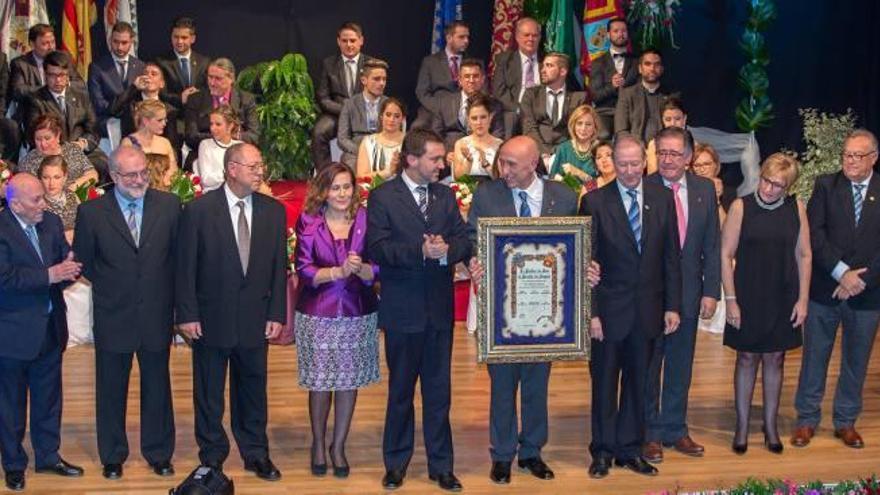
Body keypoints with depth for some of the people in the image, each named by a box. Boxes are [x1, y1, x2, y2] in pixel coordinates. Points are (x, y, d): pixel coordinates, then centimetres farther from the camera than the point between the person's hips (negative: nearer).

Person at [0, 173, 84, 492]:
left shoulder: (51, 223, 3)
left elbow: (68, 262, 3)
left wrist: (68, 270, -19)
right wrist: (49, 275, -27)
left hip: (50, 329, 6)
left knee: (48, 399, 18)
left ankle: (48, 456, 33)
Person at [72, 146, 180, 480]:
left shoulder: (169, 205, -4)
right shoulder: (91, 212, -7)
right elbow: (82, 263, 2)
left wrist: (166, 291, 0)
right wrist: (110, 285, 2)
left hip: (157, 315, 1)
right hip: (113, 317, -1)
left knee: (157, 388, 13)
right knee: (111, 390, 13)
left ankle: (159, 453, 30)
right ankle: (112, 457, 30)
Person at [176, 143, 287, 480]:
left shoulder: (274, 211, 1)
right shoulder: (198, 209, -7)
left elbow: (279, 266, 3)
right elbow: (186, 267, -6)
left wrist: (276, 314, -1)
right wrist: (187, 314, -9)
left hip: (255, 319, 2)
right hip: (211, 318, -2)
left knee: (253, 389, 12)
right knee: (208, 393, 10)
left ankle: (256, 454, 26)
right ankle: (212, 456, 25)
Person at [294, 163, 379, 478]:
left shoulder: (365, 219, 0)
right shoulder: (308, 222, -3)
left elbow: (377, 269, -2)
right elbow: (304, 270, -9)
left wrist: (360, 268, -23)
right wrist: (339, 271, -21)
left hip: (358, 314, 1)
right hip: (318, 315, -1)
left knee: (349, 382, 8)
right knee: (320, 383, 6)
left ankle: (339, 446, 26)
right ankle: (318, 444, 29)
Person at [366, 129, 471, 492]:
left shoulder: (446, 196, 8)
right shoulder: (383, 197, -5)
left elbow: (464, 242, 1)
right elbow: (377, 248, -15)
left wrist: (446, 250, -20)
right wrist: (420, 251, -26)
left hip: (440, 308, 3)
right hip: (402, 309, -3)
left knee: (439, 390, 9)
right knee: (400, 390, 11)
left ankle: (441, 465, 19)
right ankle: (396, 462, 25)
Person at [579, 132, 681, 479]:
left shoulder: (663, 199, 3)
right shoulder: (595, 202, -7)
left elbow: (672, 256, 6)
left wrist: (673, 305, 2)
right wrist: (590, 312, -11)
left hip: (648, 310, 3)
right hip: (609, 309, -3)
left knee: (637, 383, 12)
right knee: (604, 383, 8)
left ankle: (630, 449, 25)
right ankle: (603, 451, 22)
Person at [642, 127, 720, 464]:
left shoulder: (705, 190, 2)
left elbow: (712, 246, 5)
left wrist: (711, 292, 0)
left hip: (688, 293, 4)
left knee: (680, 367, 15)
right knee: (647, 367, 8)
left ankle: (675, 430, 29)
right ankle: (649, 434, 22)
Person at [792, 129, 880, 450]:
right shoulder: (825, 186, 0)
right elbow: (814, 233, -9)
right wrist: (841, 272, -16)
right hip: (824, 289, -1)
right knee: (814, 356, 7)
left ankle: (846, 422, 26)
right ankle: (807, 419, 19)